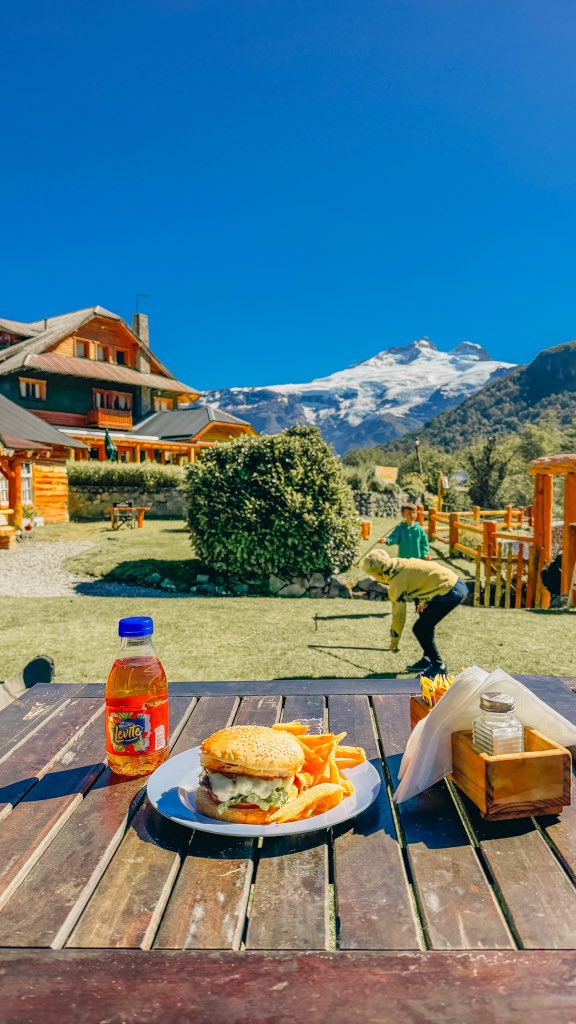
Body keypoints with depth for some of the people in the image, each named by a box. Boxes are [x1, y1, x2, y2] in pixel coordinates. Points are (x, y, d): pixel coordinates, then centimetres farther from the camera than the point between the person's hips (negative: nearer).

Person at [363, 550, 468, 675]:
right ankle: (427, 660, 30)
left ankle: (439, 667, 8)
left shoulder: (397, 583, -12)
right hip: (457, 583, 10)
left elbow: (398, 614, -6)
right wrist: (425, 600, 18)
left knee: (420, 629, -2)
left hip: (450, 592, -10)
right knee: (425, 623, 21)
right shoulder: (402, 564, 10)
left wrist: (394, 641, 7)